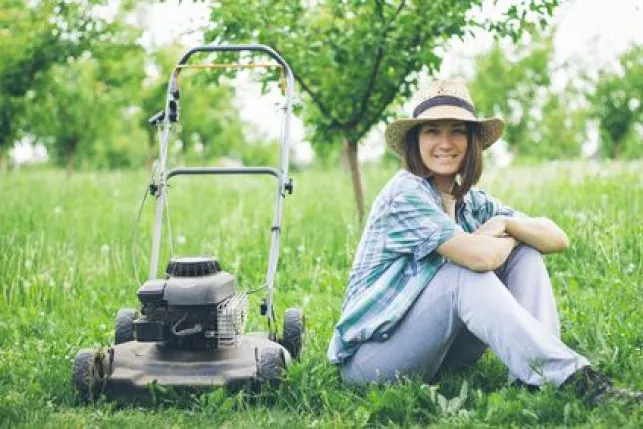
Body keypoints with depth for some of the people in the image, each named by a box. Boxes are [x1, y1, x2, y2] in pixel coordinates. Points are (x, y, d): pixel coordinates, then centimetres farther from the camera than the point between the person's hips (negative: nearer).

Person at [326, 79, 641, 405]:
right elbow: (479, 256, -31)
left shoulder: (472, 203, 8)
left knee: (525, 256, -3)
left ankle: (532, 382, -20)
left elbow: (558, 239, 3)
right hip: (371, 358, -7)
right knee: (465, 273, -30)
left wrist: (506, 223, -16)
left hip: (430, 355, 8)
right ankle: (573, 377, -29)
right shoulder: (406, 194, -17)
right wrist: (509, 240, -8)